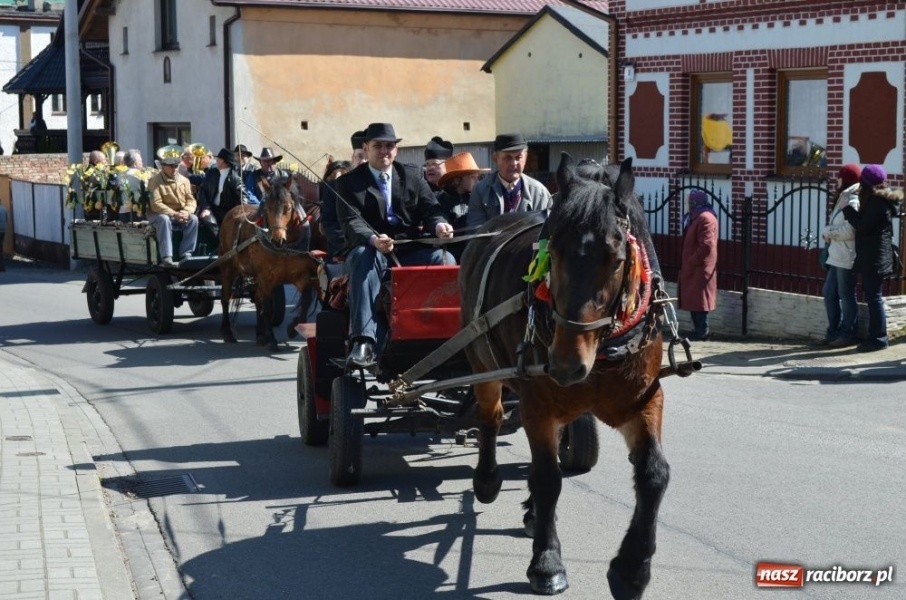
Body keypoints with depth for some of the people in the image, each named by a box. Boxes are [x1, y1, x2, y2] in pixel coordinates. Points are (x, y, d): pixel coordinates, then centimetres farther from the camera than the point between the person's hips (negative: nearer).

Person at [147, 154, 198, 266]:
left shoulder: (184, 180, 7)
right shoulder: (155, 181, -8)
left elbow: (191, 200, 4)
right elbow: (156, 204, -17)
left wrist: (187, 211, -20)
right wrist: (174, 214, -27)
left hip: (181, 214, 4)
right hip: (159, 214, -4)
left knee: (193, 219, -23)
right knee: (164, 220, -37)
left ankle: (186, 254, -22)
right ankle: (166, 257, -39)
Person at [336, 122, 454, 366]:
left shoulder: (413, 175, 17)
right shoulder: (349, 182, 6)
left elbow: (430, 209, 8)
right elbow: (352, 222, -9)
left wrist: (439, 225, -19)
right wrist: (374, 240, -32)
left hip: (411, 251, 3)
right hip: (370, 249, -3)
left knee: (445, 259, -26)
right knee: (363, 257, -37)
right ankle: (363, 341, -47)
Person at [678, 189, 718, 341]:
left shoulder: (705, 218, -17)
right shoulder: (697, 217, 17)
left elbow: (706, 246, -25)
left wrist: (691, 261, -19)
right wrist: (688, 263, 15)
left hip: (699, 268, -10)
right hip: (694, 267, 10)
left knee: (699, 299, -7)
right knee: (694, 299, 12)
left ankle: (702, 331, -4)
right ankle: (700, 330, 16)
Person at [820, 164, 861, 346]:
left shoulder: (853, 201, -14)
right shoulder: (844, 199, 18)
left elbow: (849, 230, -23)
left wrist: (827, 232, -10)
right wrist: (829, 232, -1)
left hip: (846, 258, -10)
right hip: (836, 257, 10)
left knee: (846, 296, -1)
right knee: (829, 293, 12)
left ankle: (849, 334, 7)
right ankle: (834, 332, 20)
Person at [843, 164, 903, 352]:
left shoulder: (878, 203, -16)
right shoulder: (878, 200, 15)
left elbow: (862, 226, -19)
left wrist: (847, 209, -10)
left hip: (874, 258, -10)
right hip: (871, 257, 10)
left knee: (873, 296, -7)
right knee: (871, 296, 13)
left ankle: (878, 338, -3)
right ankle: (875, 336, 18)